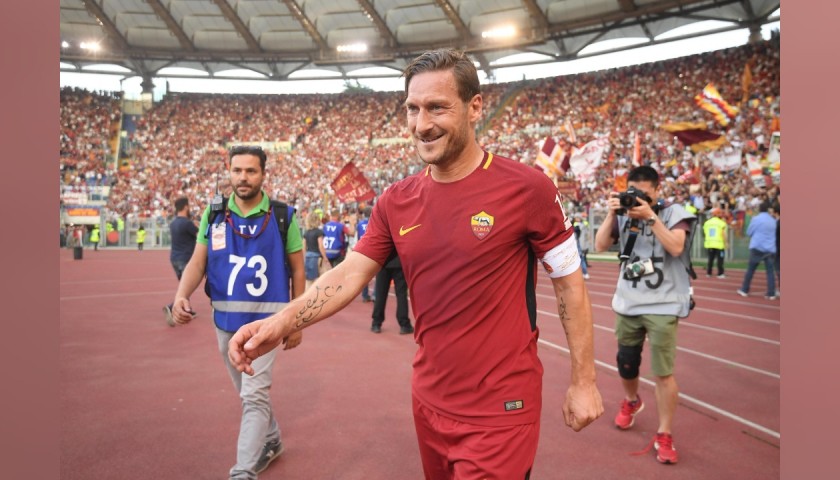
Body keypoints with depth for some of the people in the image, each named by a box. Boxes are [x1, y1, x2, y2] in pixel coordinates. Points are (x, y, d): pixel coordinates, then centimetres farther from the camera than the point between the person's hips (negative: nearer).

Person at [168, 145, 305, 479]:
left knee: (254, 394, -9)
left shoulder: (283, 216, -6)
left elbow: (297, 270, -1)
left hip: (265, 318, -4)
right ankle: (271, 441, 40)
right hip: (225, 319, 4)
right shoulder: (213, 214, 1)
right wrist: (181, 295, -20)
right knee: (250, 392, 19)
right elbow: (198, 261, 1)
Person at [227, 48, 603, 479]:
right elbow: (349, 274, -3)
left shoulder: (526, 186, -14)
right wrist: (280, 323, -19)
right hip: (429, 400, 6)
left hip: (500, 410, -5)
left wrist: (583, 381, -4)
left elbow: (569, 282, -7)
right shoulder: (396, 202, -1)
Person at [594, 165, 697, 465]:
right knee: (626, 364, 17)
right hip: (627, 304, 4)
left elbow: (675, 248, -19)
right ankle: (631, 402, 47)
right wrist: (611, 214, -14)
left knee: (663, 372, -2)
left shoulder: (674, 212, -5)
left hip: (663, 305, -4)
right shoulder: (623, 214, 4)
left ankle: (664, 435, 13)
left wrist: (650, 217, -22)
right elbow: (600, 246, -3)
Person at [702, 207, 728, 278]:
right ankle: (720, 274, 2)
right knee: (720, 260, 2)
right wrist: (725, 243, -3)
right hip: (719, 245, -4)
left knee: (710, 259, 12)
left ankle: (708, 273, 13)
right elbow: (724, 235, -10)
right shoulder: (722, 223, -7)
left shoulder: (706, 223, 8)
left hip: (709, 244, 5)